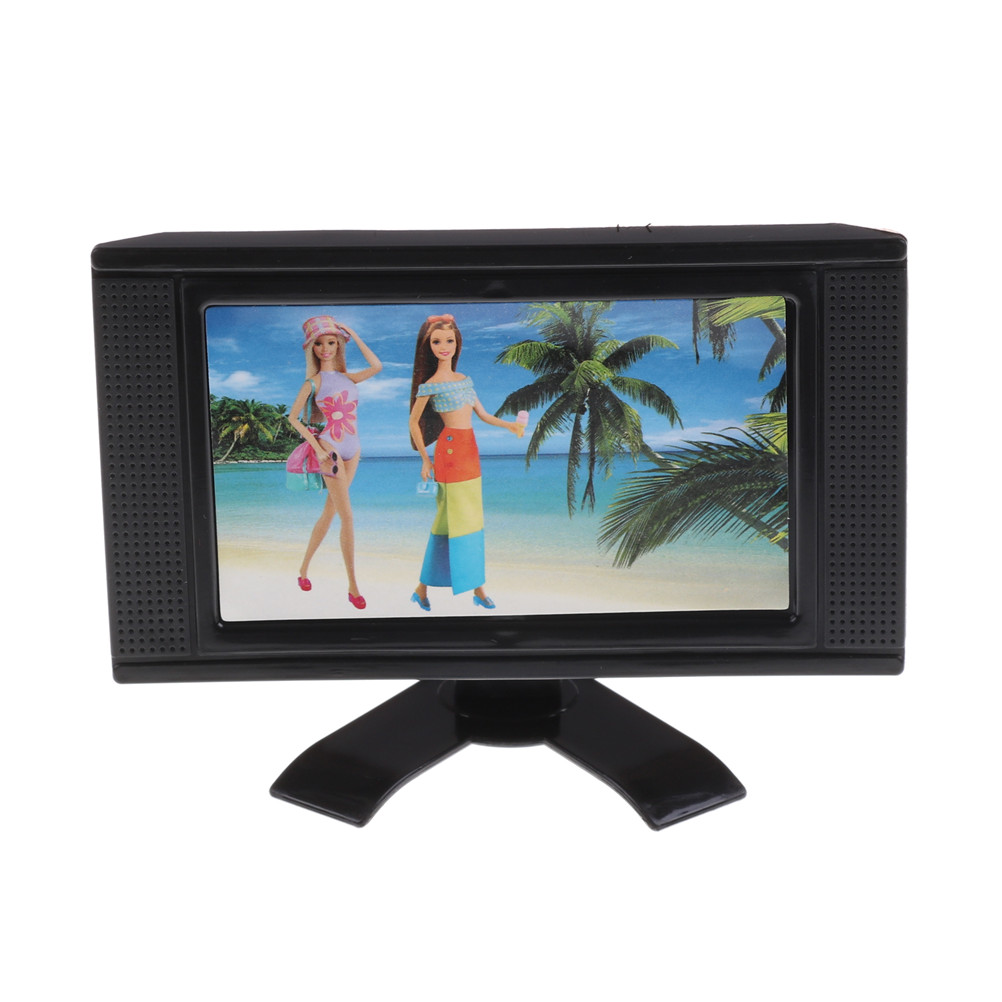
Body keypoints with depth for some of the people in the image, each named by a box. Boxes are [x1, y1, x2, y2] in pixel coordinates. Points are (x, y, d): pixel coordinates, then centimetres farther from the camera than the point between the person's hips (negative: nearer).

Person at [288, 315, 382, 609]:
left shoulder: (347, 378, 9)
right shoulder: (313, 382, -3)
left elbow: (376, 366, -7)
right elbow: (293, 417, 0)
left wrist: (353, 335, -1)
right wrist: (318, 447, -8)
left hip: (353, 451, 5)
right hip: (331, 451, -5)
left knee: (329, 512, 12)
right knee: (347, 517, -10)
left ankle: (304, 568, 28)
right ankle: (352, 586, -4)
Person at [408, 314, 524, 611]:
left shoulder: (465, 379, 13)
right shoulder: (429, 385, -6)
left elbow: (482, 414, 14)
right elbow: (414, 422, -1)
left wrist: (509, 425, -1)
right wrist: (425, 459, -1)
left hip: (470, 452, 7)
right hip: (450, 451, -7)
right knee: (460, 517, -5)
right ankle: (477, 589, 2)